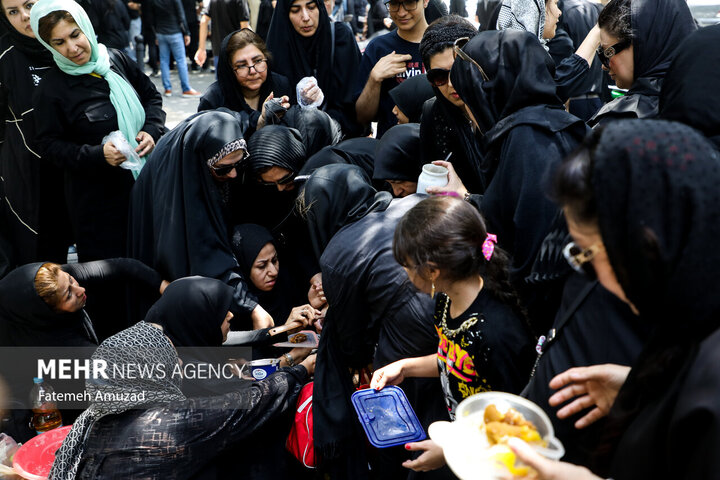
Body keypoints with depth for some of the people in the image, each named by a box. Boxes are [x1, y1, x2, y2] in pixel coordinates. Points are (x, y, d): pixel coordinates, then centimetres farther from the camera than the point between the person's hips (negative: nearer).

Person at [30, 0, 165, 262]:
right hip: (97, 196, -4)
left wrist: (152, 131, -9)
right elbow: (50, 144, -9)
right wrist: (96, 155, -23)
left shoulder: (117, 60, -1)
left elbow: (152, 96, 10)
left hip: (145, 179, 4)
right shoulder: (50, 90, -12)